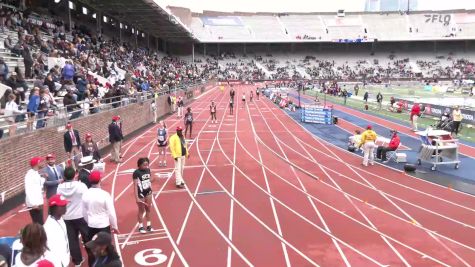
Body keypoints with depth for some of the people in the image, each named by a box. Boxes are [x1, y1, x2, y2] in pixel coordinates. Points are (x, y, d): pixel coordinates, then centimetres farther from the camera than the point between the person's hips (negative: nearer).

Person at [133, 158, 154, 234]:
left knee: (148, 209, 14)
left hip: (148, 192, 5)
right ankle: (141, 226, 22)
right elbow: (135, 185, -21)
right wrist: (136, 197, -25)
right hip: (141, 194, -5)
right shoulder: (136, 173, -19)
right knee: (141, 210, 7)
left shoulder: (148, 170, -1)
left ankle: (149, 225, 26)